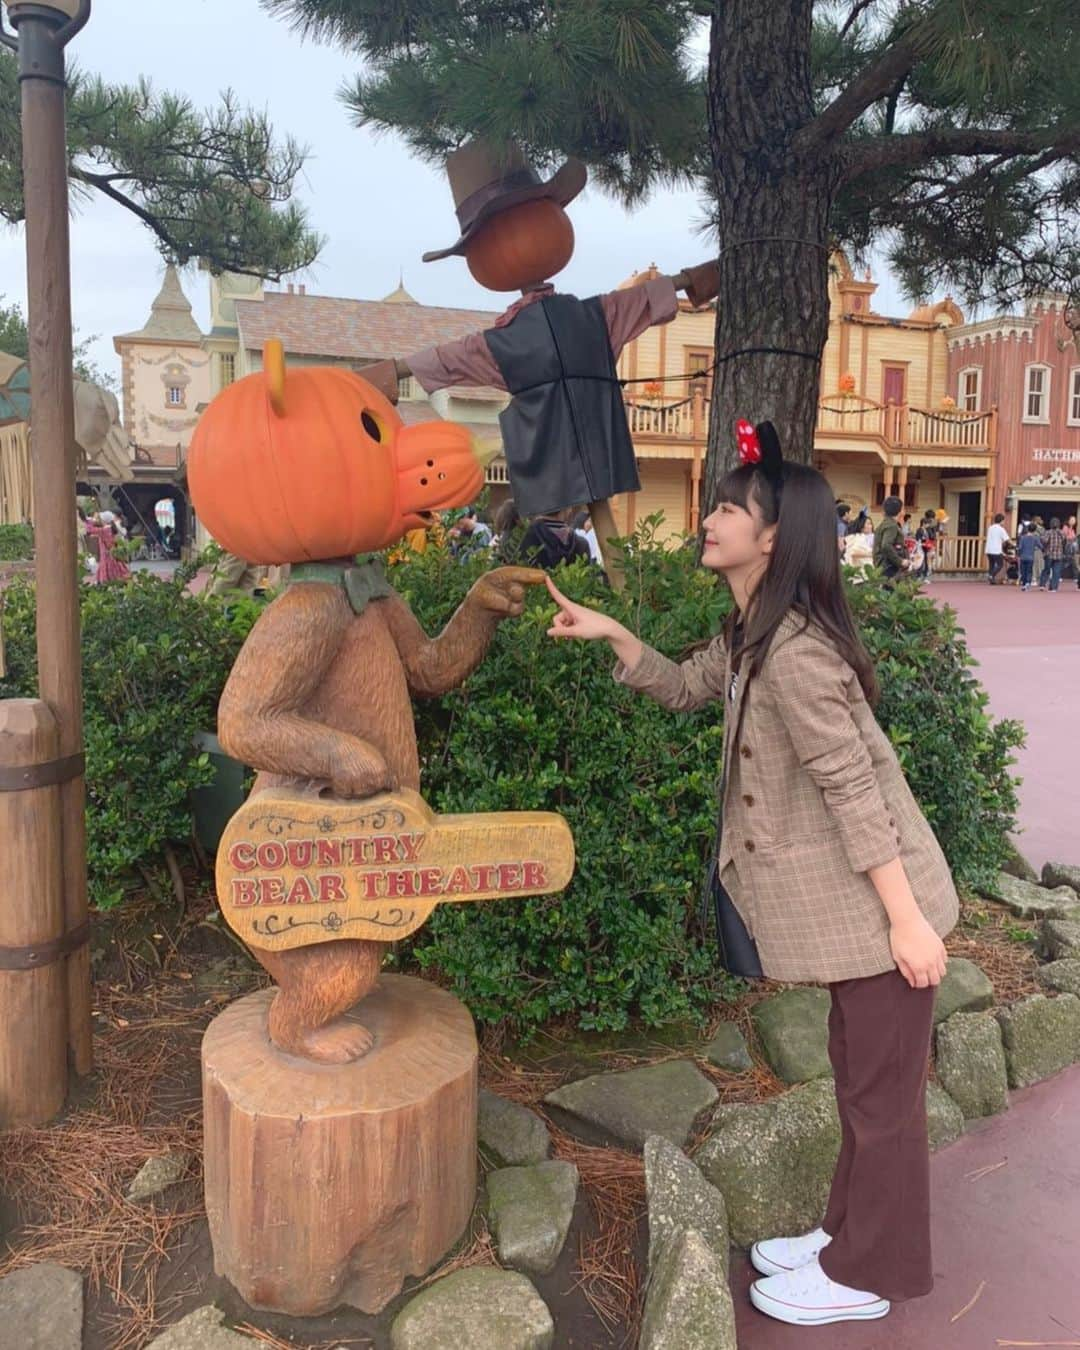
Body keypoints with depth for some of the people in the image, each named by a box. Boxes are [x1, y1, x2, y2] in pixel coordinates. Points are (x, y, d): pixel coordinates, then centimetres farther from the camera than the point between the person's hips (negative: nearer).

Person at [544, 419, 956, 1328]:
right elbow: (685, 689, 21)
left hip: (878, 906, -10)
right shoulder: (751, 633, 6)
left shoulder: (794, 650, -24)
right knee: (861, 1080, 22)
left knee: (883, 1091, 9)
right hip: (850, 907, 10)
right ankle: (852, 1235, 40)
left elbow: (854, 787, -25)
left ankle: (868, 1274, 27)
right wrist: (612, 635, 8)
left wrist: (907, 918, -21)